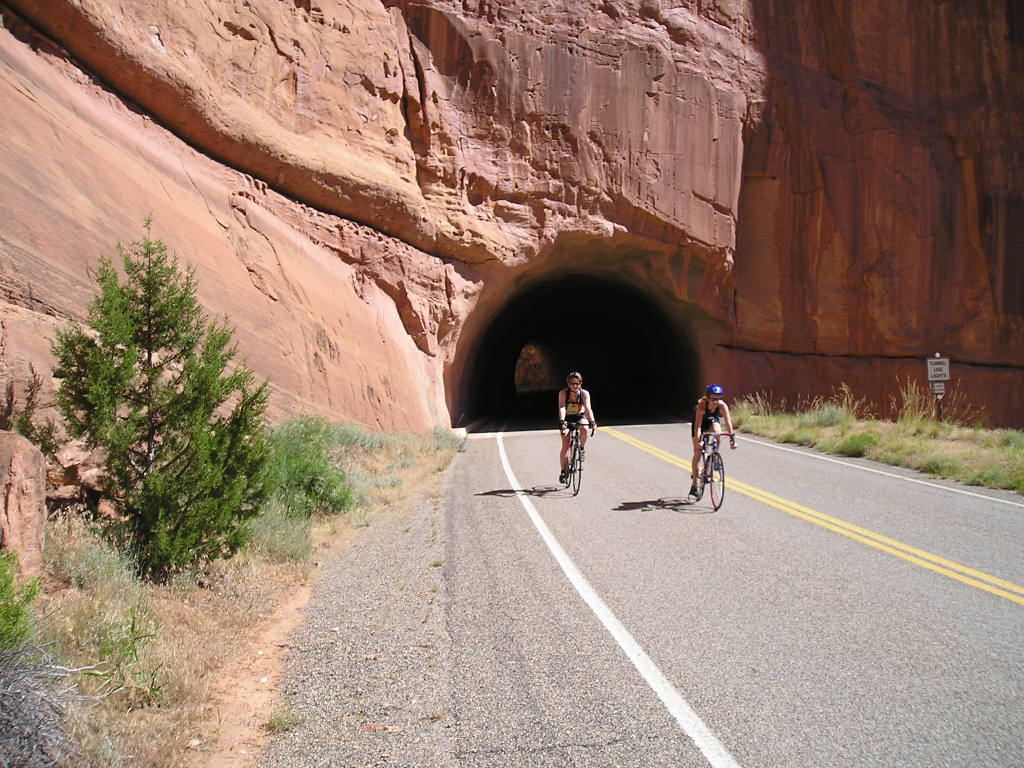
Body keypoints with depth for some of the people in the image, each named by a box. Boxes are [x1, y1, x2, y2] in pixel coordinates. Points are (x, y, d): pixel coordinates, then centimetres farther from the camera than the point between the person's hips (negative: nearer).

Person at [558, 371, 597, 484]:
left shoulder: (584, 393, -19)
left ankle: (582, 449, -7)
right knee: (565, 445, -12)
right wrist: (562, 421, -48)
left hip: (580, 417, 0)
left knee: (584, 429, -35)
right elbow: (562, 408, -32)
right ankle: (563, 472, -3)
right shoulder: (563, 393, -20)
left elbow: (588, 409, -30)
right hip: (567, 419, 0)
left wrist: (593, 422, -46)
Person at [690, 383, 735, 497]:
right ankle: (694, 484, 1)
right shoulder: (702, 405, -38)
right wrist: (698, 441, -53)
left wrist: (732, 439, -45)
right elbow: (698, 425, -42)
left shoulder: (722, 406, -33)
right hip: (701, 420, -2)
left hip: (713, 420, 2)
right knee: (698, 451, -7)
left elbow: (728, 423, -36)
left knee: (717, 432, -35)